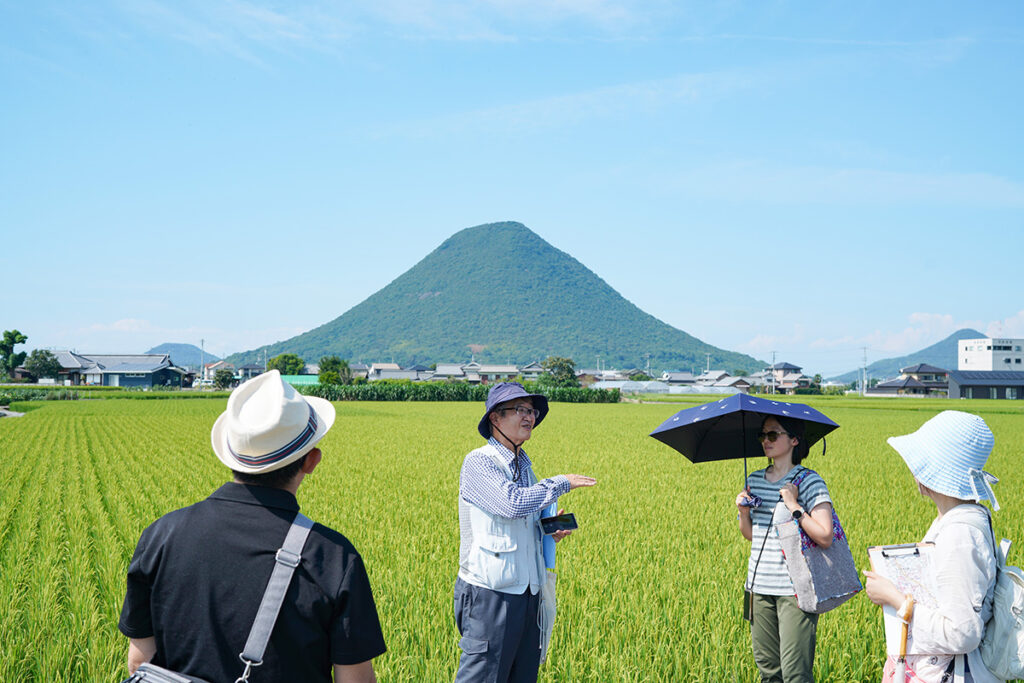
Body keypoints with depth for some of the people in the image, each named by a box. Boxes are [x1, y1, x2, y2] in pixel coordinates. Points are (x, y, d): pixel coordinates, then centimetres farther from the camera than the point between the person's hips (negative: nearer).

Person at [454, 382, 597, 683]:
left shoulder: (524, 463, 14)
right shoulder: (478, 462, -12)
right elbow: (513, 504, -26)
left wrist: (547, 531, 4)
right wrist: (560, 483, -14)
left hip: (527, 591, 8)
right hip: (490, 593, -8)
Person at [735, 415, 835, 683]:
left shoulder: (809, 481, -7)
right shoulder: (754, 481, 11)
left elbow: (824, 537, -14)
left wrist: (794, 506, -18)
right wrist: (744, 513, 0)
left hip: (794, 590, -6)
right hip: (760, 587, 6)